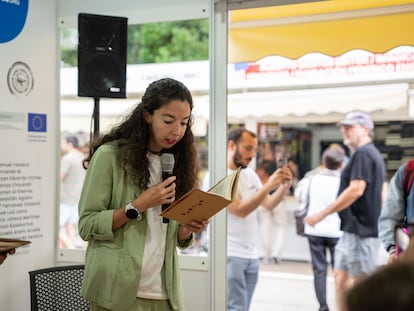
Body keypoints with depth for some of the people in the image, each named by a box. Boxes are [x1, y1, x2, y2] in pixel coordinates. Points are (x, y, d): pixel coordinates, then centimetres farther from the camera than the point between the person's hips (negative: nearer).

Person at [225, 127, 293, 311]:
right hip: (231, 255, -7)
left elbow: (268, 204, 13)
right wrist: (268, 186, -20)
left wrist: (284, 187, -5)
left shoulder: (249, 173, 13)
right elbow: (240, 210, -18)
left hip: (251, 255, 7)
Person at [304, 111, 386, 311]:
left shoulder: (363, 154, -14)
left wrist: (322, 214, -20)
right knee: (341, 278, 14)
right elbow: (380, 195, 22)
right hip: (352, 229, 10)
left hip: (361, 229, -10)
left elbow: (356, 189, -23)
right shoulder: (373, 154, 18)